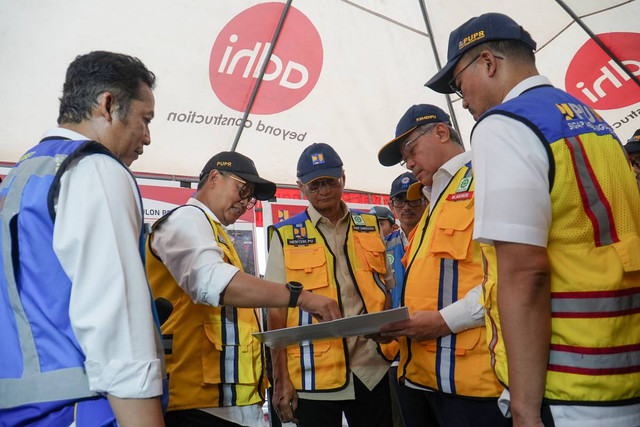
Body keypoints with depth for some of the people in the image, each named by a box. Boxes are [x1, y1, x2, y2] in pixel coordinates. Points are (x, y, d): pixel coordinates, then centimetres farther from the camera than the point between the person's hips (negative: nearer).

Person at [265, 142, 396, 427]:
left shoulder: (370, 227, 8)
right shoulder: (286, 236, -1)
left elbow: (385, 291, 14)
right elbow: (277, 311, -2)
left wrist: (392, 343, 3)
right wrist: (281, 379, -5)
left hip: (371, 368, 3)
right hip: (315, 373, -2)